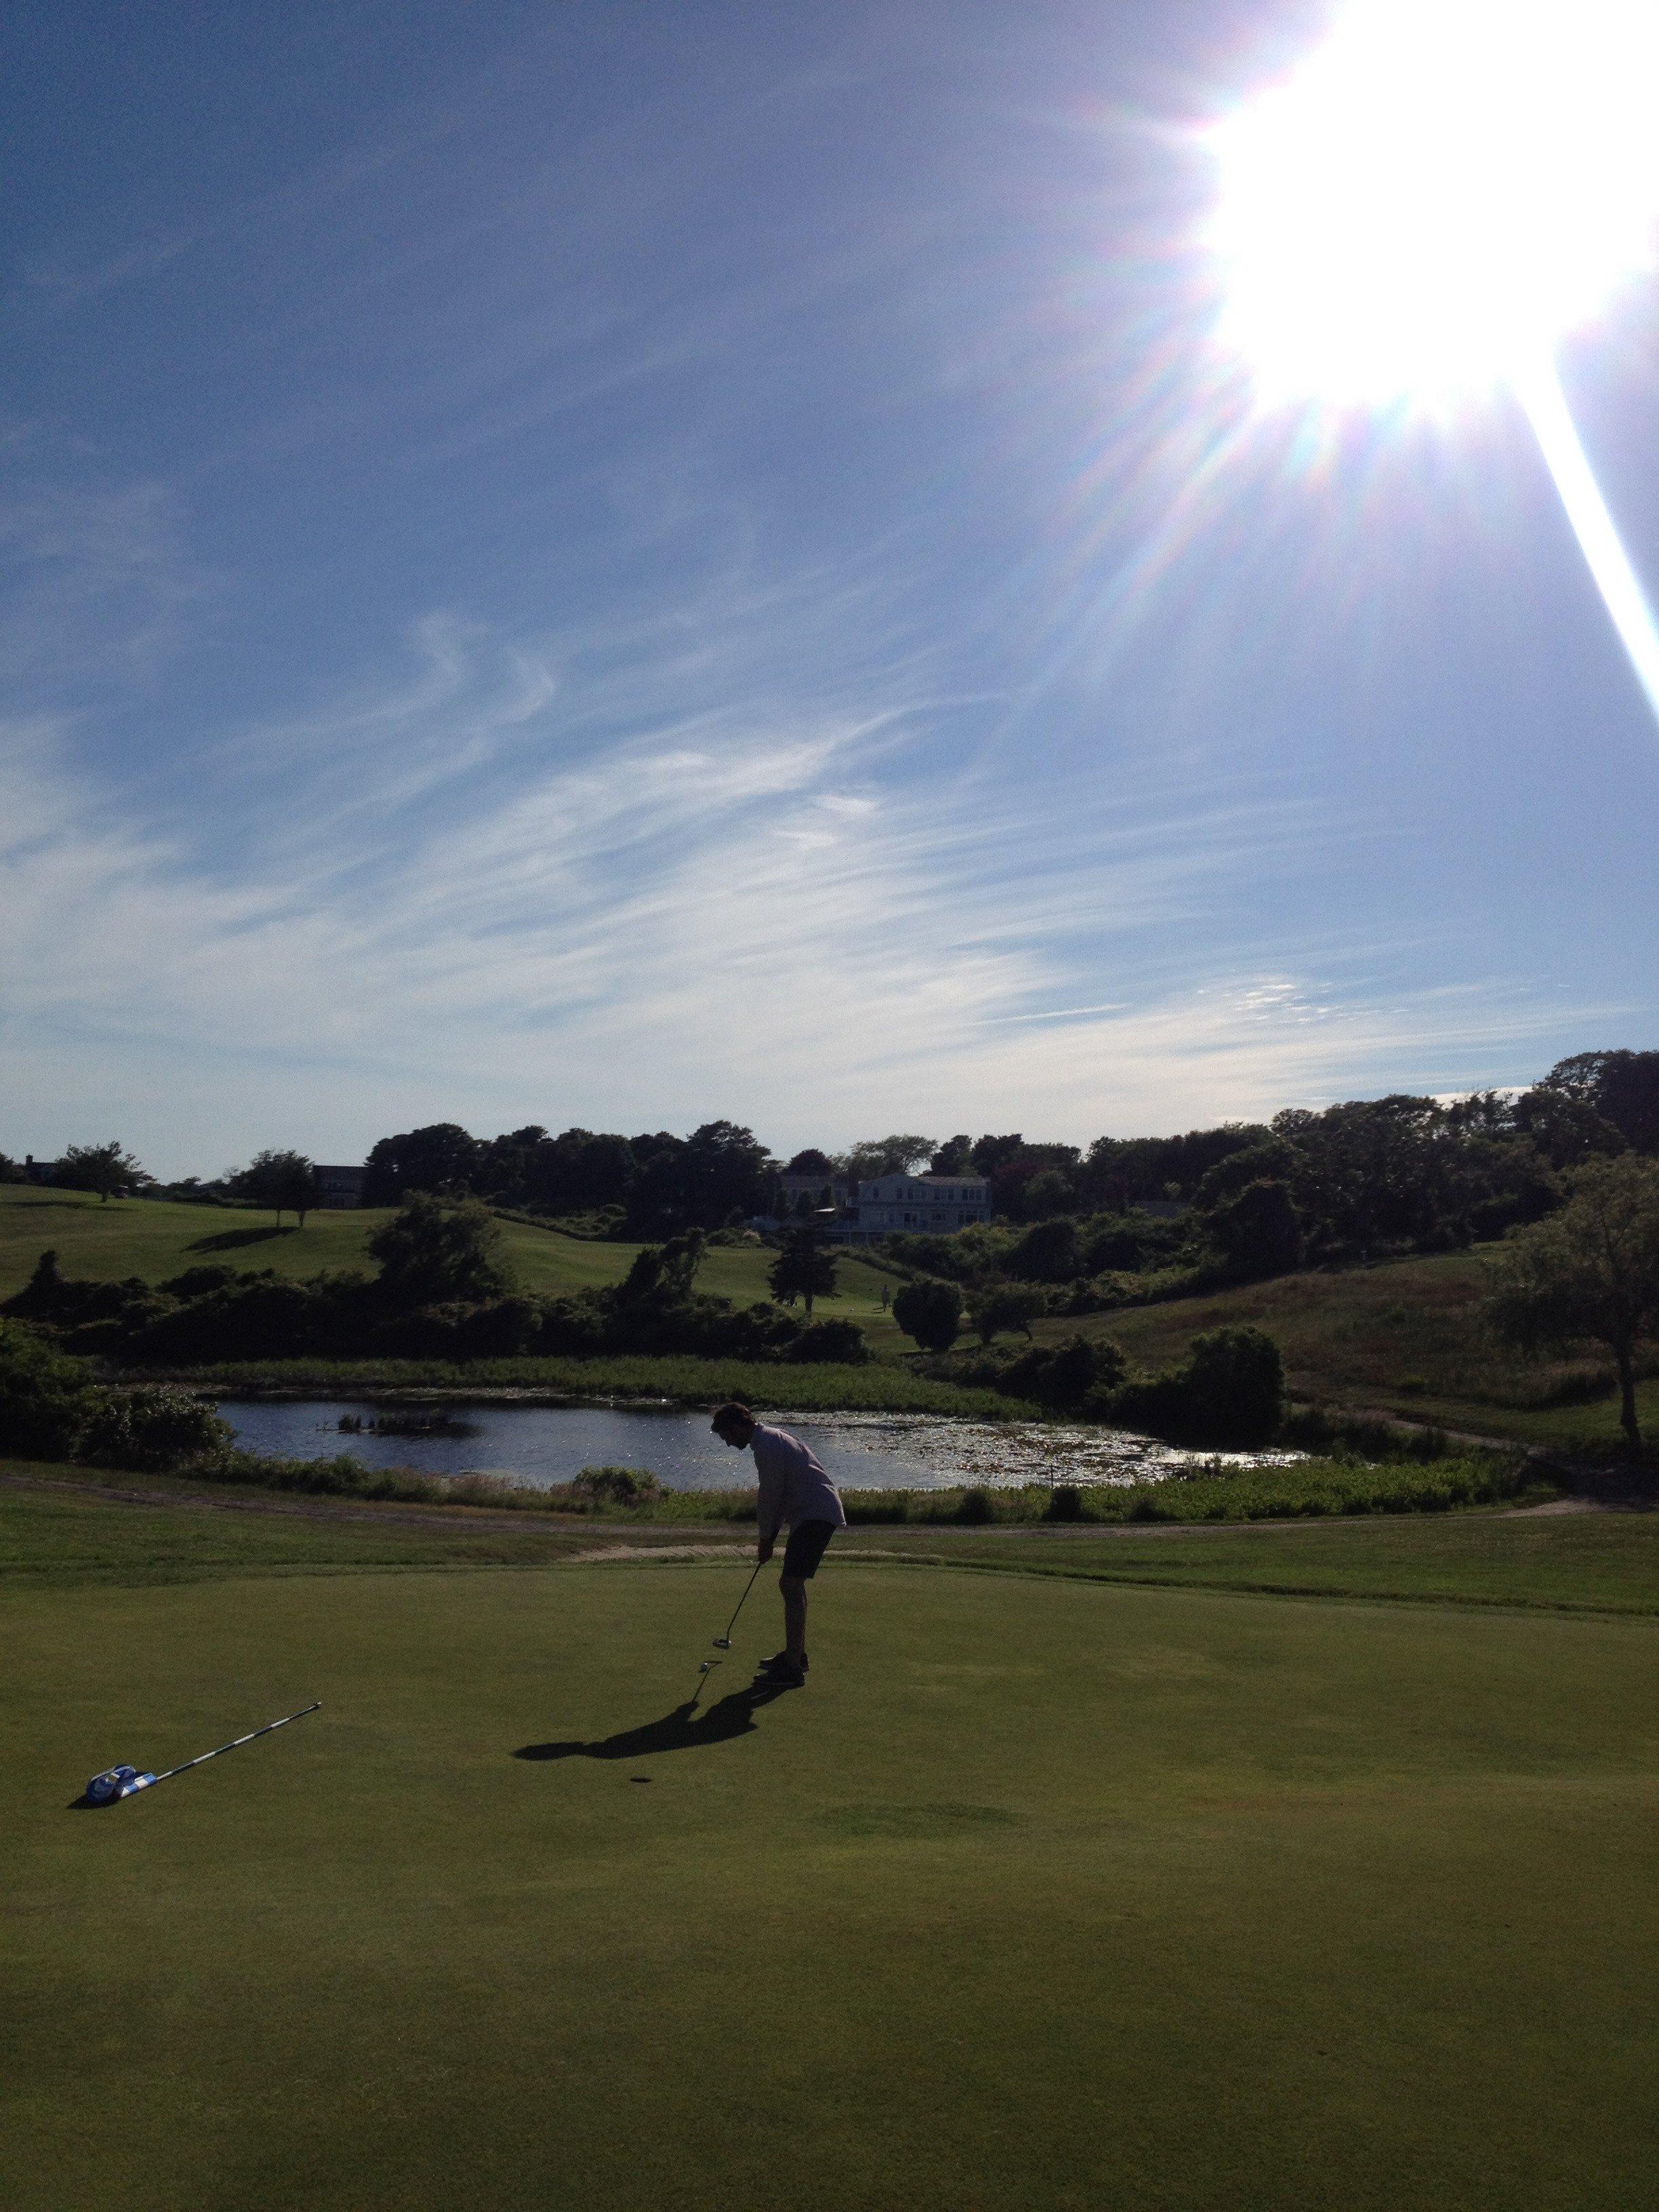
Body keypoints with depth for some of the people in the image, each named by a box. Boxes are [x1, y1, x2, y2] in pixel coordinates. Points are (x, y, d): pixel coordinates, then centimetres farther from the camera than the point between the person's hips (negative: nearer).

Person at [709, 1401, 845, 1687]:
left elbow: (771, 1497, -13)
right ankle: (797, 1653, 27)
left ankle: (792, 1669, -13)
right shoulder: (770, 1439, 18)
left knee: (791, 1585, -13)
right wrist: (770, 1536, 19)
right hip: (816, 1514, 11)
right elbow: (782, 1494, 22)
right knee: (792, 1584, 17)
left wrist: (766, 1538, -1)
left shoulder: (768, 1445, -15)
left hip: (816, 1515, -11)